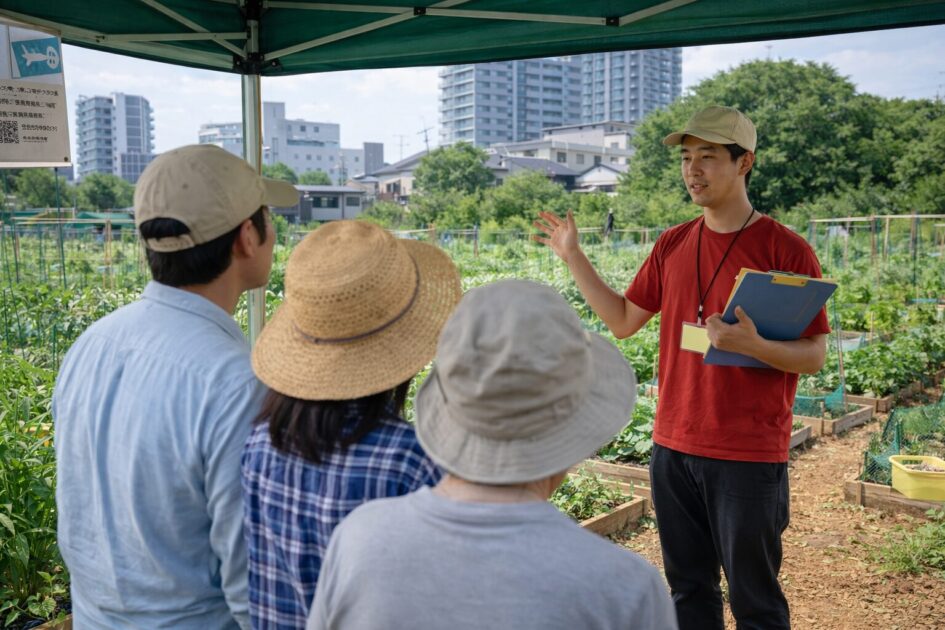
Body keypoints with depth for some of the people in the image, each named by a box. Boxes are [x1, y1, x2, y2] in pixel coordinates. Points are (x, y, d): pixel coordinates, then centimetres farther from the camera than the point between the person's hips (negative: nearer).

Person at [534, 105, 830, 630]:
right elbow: (623, 320, 13)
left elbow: (815, 355, -9)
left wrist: (752, 345, -28)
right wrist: (573, 257, 10)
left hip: (748, 458, -5)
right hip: (673, 449, 5)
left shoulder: (786, 250, -9)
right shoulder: (672, 246, 7)